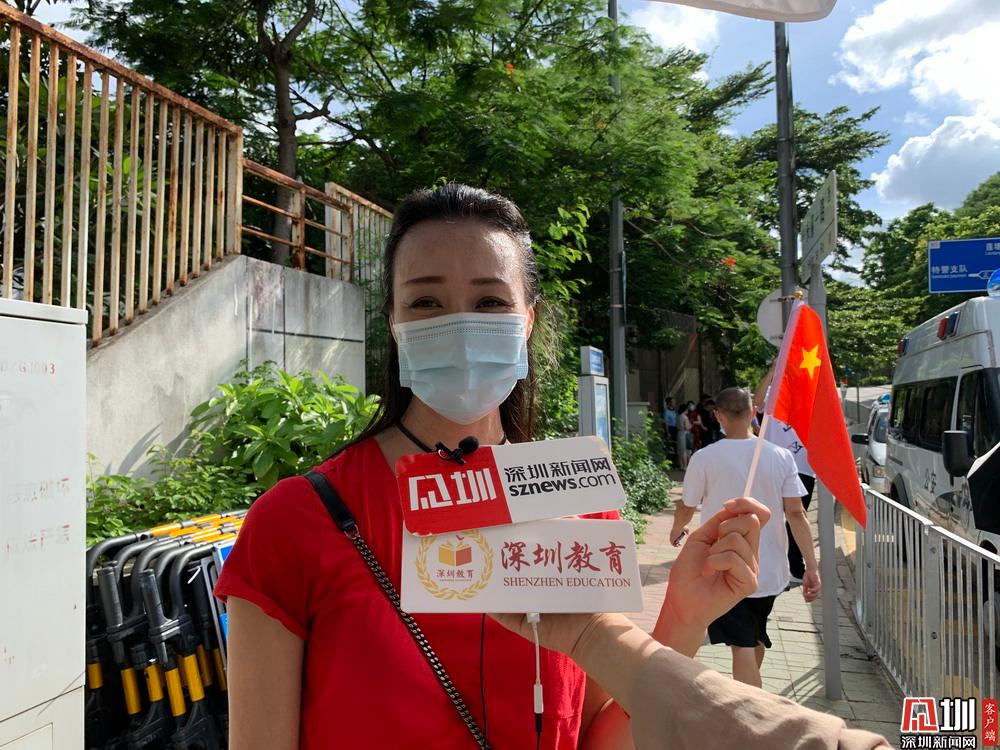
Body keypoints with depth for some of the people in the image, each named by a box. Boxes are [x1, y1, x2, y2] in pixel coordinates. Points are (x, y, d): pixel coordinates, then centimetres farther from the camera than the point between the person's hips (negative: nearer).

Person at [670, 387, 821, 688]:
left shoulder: (704, 458, -12)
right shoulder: (781, 457, -4)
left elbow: (687, 508, 1)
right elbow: (796, 514, -8)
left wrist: (676, 530, 22)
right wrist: (812, 566, -5)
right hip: (770, 570, 5)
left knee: (743, 646, -3)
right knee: (756, 637, 26)